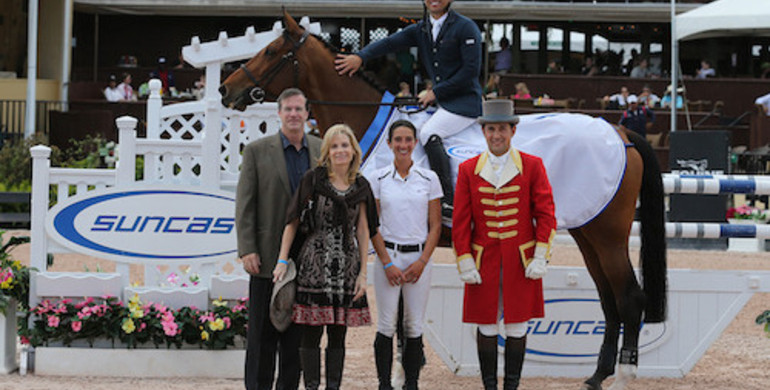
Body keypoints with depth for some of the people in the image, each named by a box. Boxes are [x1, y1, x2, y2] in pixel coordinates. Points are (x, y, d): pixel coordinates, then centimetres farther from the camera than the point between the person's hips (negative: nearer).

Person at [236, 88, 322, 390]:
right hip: (268, 256, -2)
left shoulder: (323, 151, 7)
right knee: (262, 332, 1)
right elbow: (244, 205, -3)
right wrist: (247, 250, -10)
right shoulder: (257, 151, 0)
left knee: (297, 333, 7)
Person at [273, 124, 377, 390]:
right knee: (312, 334, -3)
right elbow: (292, 222, 1)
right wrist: (282, 261, -5)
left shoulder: (361, 187, 9)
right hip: (314, 265, -3)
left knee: (338, 335, 6)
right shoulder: (313, 180, 0)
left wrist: (363, 272, 6)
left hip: (347, 266, 3)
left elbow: (363, 231, 12)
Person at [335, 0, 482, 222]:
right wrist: (361, 57, -14)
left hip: (466, 101, -8)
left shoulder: (465, 27, -8)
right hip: (441, 101, 8)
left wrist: (436, 92, -12)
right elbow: (391, 43, 2)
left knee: (429, 133, -25)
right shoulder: (420, 30, 13)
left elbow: (471, 70, -13)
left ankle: (448, 204, -26)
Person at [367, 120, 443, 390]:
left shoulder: (429, 179, 4)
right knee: (386, 325, -2)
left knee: (414, 326, 3)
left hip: (419, 257, 1)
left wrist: (422, 261, -5)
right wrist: (388, 264, -6)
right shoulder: (378, 178, 2)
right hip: (388, 255, -1)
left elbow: (435, 226, 5)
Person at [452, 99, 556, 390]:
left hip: (521, 261, -1)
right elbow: (460, 222, 2)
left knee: (517, 327, 4)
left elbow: (546, 214, -1)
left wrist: (541, 257, -9)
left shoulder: (532, 166, 0)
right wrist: (465, 264, -4)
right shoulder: (468, 170, 2)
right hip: (484, 261, 1)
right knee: (486, 326, 4)